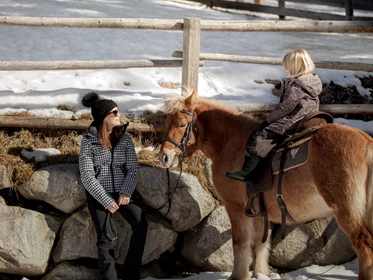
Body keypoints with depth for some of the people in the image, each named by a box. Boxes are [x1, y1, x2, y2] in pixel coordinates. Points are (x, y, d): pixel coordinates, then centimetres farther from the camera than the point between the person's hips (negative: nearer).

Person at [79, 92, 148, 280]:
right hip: (98, 194, -3)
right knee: (106, 238, -8)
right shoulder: (89, 141, -9)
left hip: (122, 192, 3)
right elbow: (87, 176, -12)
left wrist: (126, 192, -17)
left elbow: (133, 169, 0)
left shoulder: (124, 137, 1)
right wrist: (107, 201, -18)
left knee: (141, 225, -15)